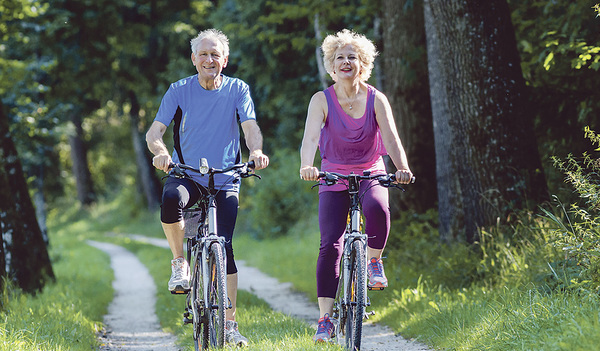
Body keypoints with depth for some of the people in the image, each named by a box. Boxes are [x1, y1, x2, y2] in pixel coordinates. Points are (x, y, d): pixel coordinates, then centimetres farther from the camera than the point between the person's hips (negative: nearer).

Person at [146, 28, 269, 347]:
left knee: (224, 246, -7)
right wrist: (160, 151, -32)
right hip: (186, 175, 0)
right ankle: (179, 263, -12)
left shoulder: (237, 90, 0)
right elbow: (154, 131, -8)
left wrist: (256, 150, -36)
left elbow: (250, 127, -13)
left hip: (224, 180, 1)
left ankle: (229, 323, 3)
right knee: (171, 200, -36)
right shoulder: (179, 90, -1)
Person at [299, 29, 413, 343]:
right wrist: (307, 166, -41)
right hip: (333, 177, 0)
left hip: (370, 174, 0)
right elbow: (310, 136, -20)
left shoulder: (376, 99, -4)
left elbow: (390, 136, -15)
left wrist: (402, 168, -35)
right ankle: (325, 318, -8)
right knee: (330, 244, -13)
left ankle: (374, 261, -6)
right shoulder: (322, 100, -6)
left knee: (378, 208, -35)